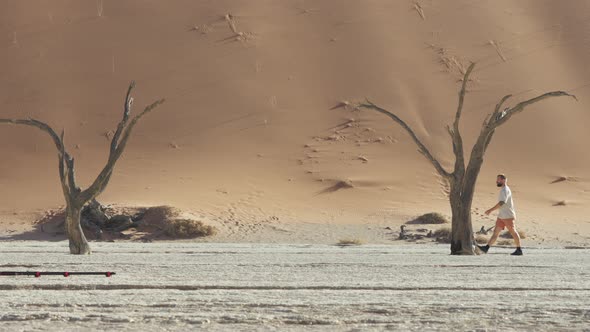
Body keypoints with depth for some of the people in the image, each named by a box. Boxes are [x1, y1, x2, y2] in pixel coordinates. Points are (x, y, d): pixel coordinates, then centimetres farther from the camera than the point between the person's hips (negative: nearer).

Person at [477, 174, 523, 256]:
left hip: (508, 216, -9)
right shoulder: (503, 190, 15)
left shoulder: (505, 190, -17)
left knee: (513, 232, 0)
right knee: (496, 232, 1)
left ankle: (519, 250, 9)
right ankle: (486, 248, -6)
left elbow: (502, 203, -28)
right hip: (501, 216, 9)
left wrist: (491, 210, -29)